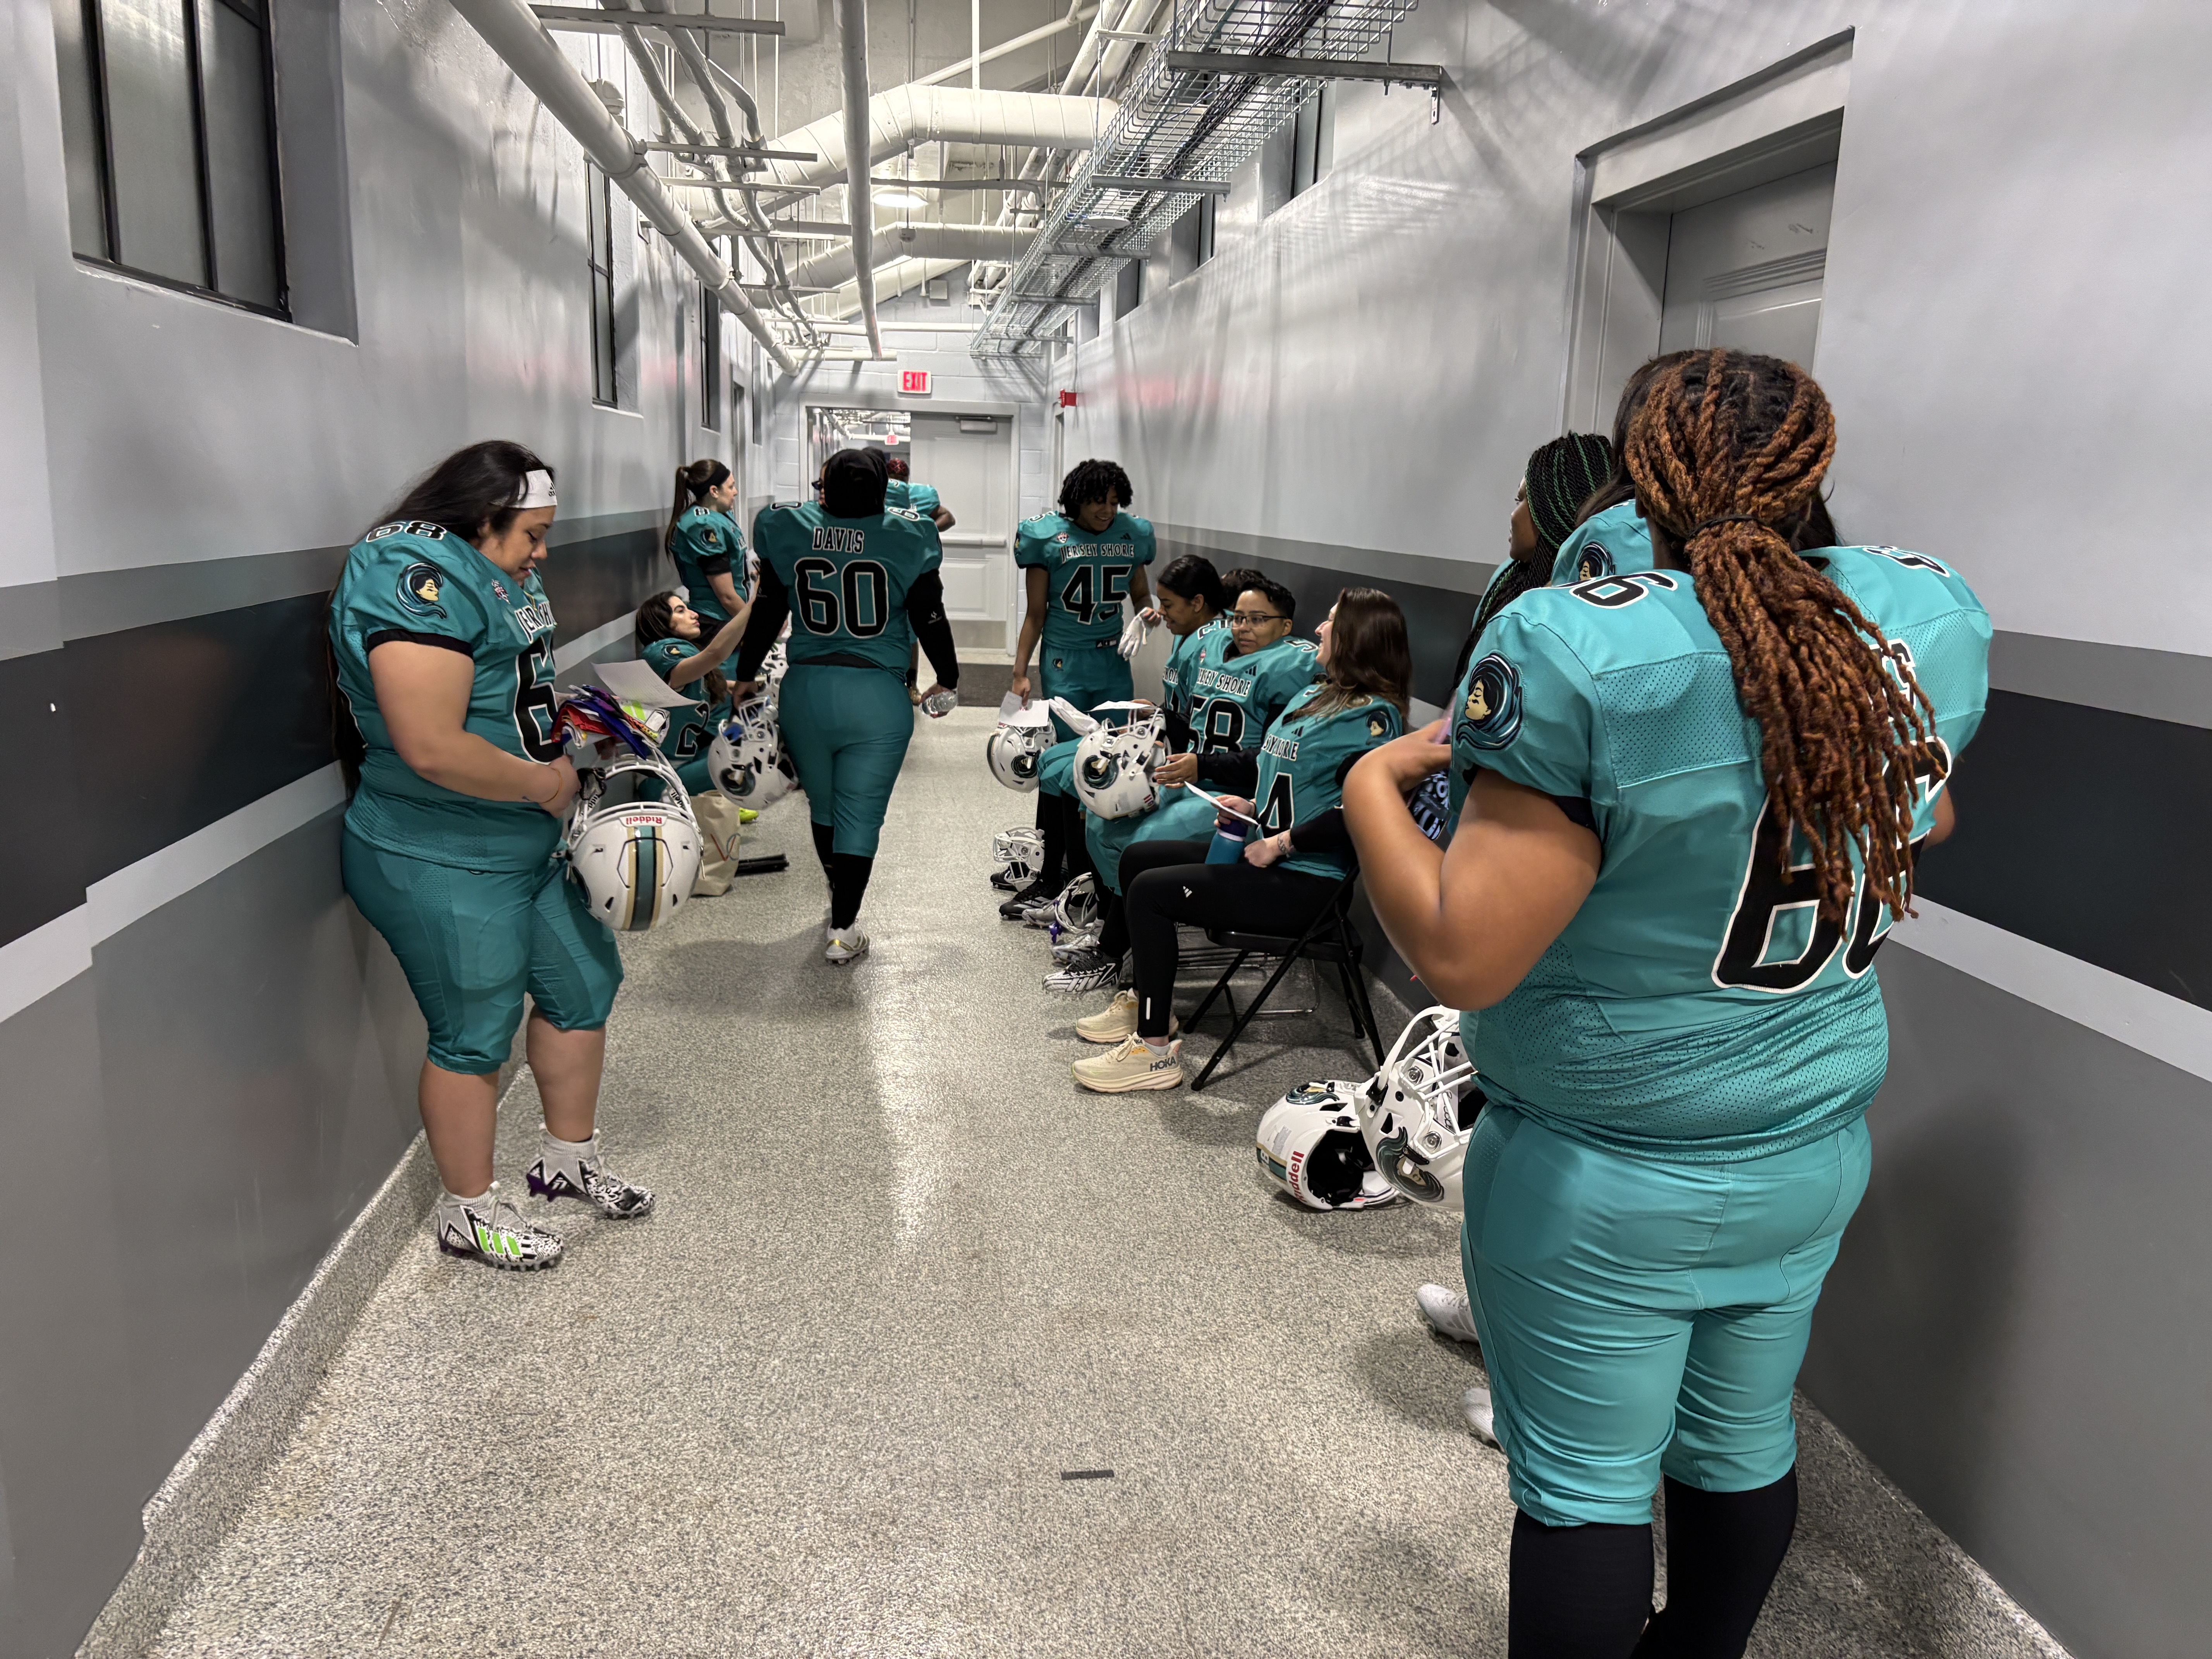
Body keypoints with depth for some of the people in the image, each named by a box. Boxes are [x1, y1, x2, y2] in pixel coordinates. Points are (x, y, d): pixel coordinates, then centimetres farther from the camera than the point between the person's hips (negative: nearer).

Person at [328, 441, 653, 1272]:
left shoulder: (482, 572, 10)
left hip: (526, 847, 10)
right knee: (475, 1032, 4)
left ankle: (569, 1158, 37)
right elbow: (433, 749, -30)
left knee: (583, 982, 18)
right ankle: (469, 1212, 24)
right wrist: (545, 782, -17)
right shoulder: (415, 577, -21)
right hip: (443, 867, -10)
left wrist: (567, 726, 6)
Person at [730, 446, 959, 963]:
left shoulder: (789, 529, 0)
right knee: (860, 816, 5)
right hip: (877, 696, -3)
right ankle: (843, 931, 8)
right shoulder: (906, 537, -7)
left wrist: (746, 676, 20)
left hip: (805, 691, 3)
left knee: (823, 806, 22)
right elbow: (930, 619, -1)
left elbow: (767, 613, 7)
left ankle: (840, 900, 42)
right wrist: (948, 679, 16)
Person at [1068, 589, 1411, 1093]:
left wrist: (1282, 842, -22)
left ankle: (1155, 1051, -11)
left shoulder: (1372, 717, -16)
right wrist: (1253, 806, 7)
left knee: (1149, 890, -18)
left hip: (1305, 883, -10)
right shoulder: (1312, 697, 13)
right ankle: (1146, 1002, 21)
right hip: (1267, 859, 10)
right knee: (1137, 858, 13)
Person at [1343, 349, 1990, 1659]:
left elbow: (1462, 955, -26)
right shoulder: (1926, 619, -5)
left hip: (1601, 1182, -6)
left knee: (1585, 1486, 11)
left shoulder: (1585, 655, -24)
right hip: (1811, 1157, 6)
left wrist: (1372, 788, -12)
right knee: (1743, 1441, 24)